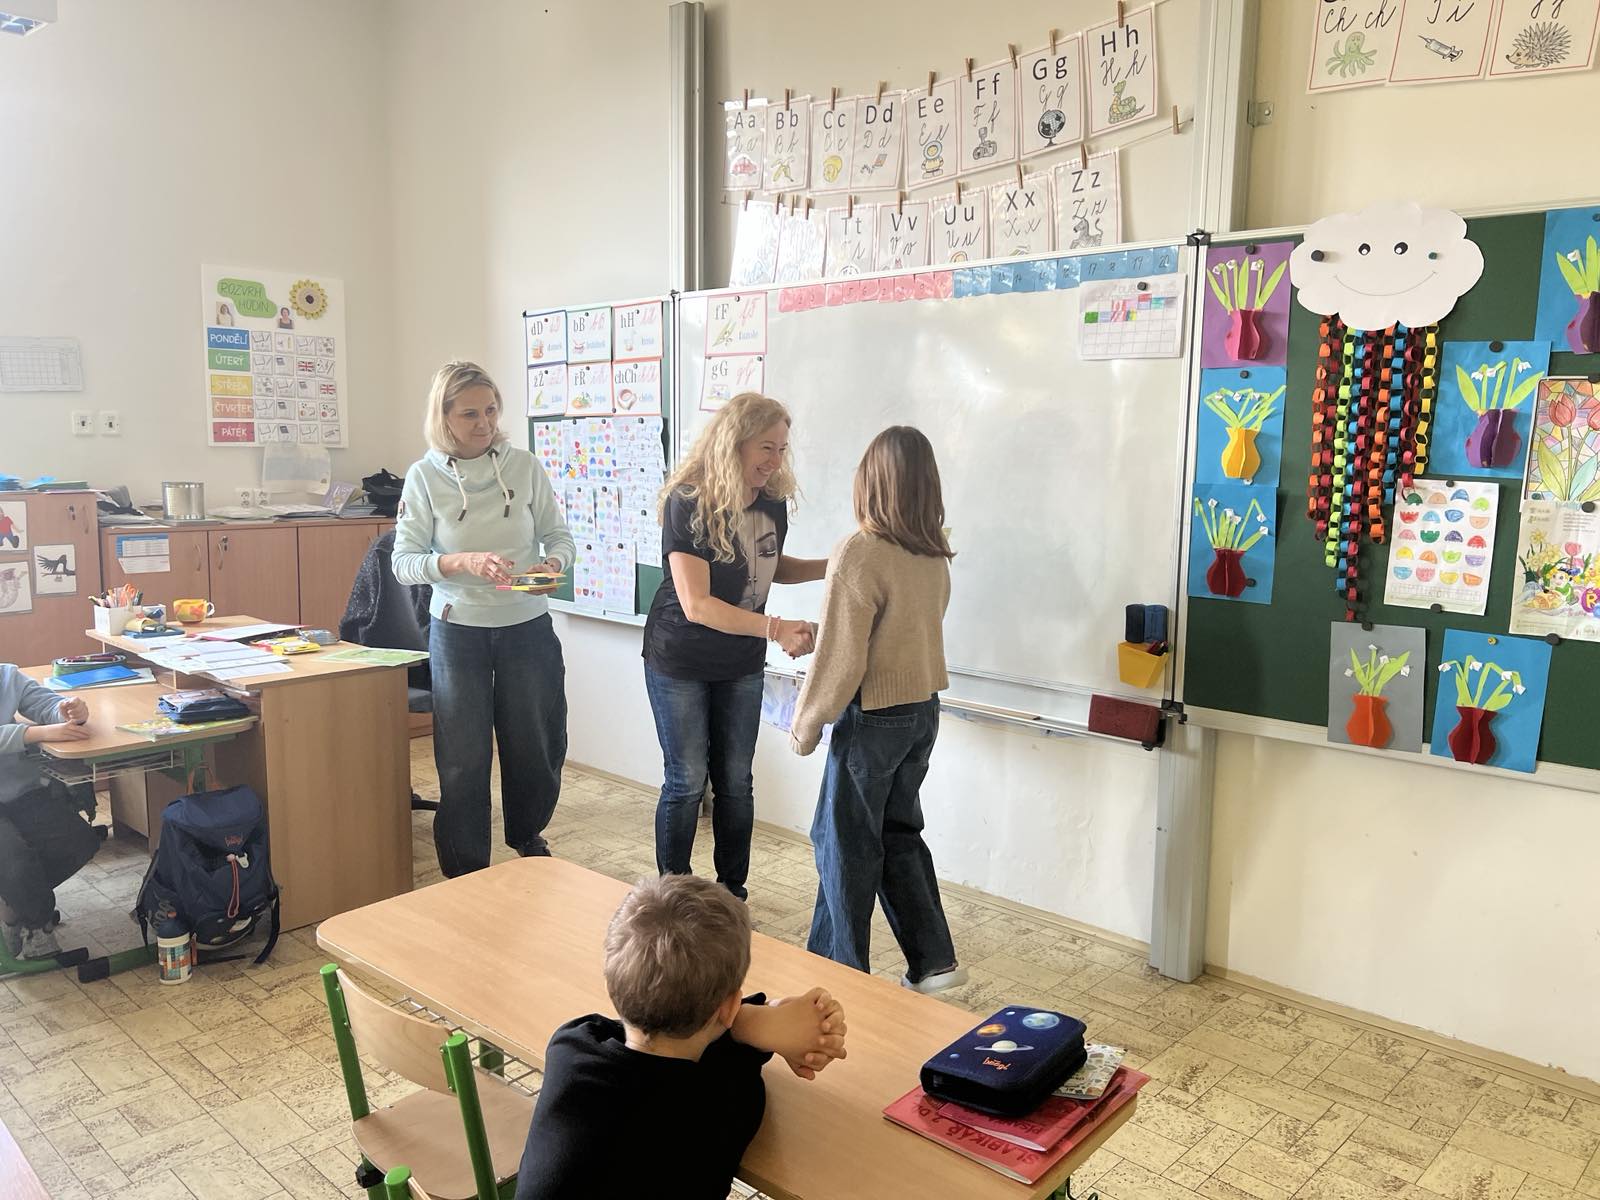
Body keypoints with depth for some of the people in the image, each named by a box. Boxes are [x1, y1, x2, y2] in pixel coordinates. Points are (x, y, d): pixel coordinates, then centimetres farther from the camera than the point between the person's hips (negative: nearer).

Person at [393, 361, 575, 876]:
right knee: (463, 760, 4)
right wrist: (462, 563, -24)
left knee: (536, 750, 13)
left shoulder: (524, 466, -3)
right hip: (458, 631, -1)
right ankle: (466, 877, 22)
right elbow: (403, 562, -7)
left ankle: (526, 835, 43)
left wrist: (554, 563, -18)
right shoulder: (425, 477, -6)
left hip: (527, 627, 2)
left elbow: (559, 535, 5)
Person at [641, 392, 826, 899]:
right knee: (687, 780, 4)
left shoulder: (773, 503, -5)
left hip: (742, 665, 5)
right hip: (680, 662, -5)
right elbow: (697, 604, -31)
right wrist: (775, 628, -40)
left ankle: (731, 895, 27)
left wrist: (829, 566, -3)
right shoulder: (688, 504, -24)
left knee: (735, 781, 11)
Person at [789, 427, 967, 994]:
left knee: (846, 843, 9)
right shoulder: (934, 555, 1)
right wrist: (815, 632, 19)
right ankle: (934, 960, 24)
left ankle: (839, 971, 23)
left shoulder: (860, 552, -21)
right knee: (898, 833, 20)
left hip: (874, 718, -7)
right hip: (923, 711, 7)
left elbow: (840, 658, -19)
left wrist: (806, 724, -6)